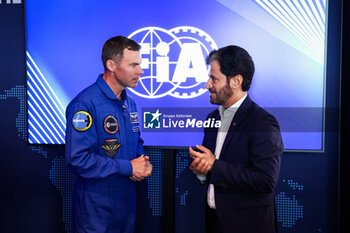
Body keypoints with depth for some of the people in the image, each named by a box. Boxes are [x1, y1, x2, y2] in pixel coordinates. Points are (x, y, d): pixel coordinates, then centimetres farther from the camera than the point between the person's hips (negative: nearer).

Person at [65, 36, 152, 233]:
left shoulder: (130, 102, 7)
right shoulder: (84, 104, -20)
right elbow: (77, 159, -26)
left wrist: (144, 165, -4)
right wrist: (128, 167, -19)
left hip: (128, 199, 8)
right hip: (96, 205, -7)